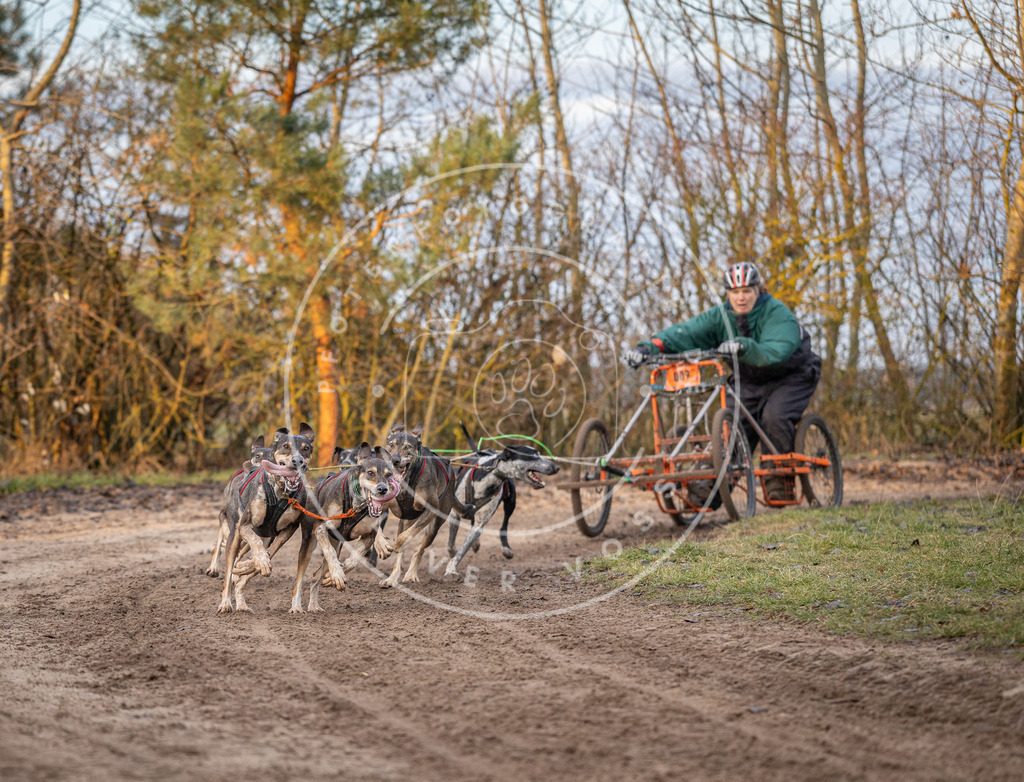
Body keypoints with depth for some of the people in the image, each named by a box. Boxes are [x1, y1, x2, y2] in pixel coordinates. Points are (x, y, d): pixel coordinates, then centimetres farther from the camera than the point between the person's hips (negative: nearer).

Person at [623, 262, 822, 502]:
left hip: (791, 376, -5)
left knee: (773, 416, -29)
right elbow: (687, 332, -23)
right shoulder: (721, 316, -11)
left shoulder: (777, 314, -26)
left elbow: (775, 351, -44)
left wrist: (744, 347, -64)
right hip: (750, 381, 5)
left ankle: (779, 480, -13)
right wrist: (650, 347, -40)